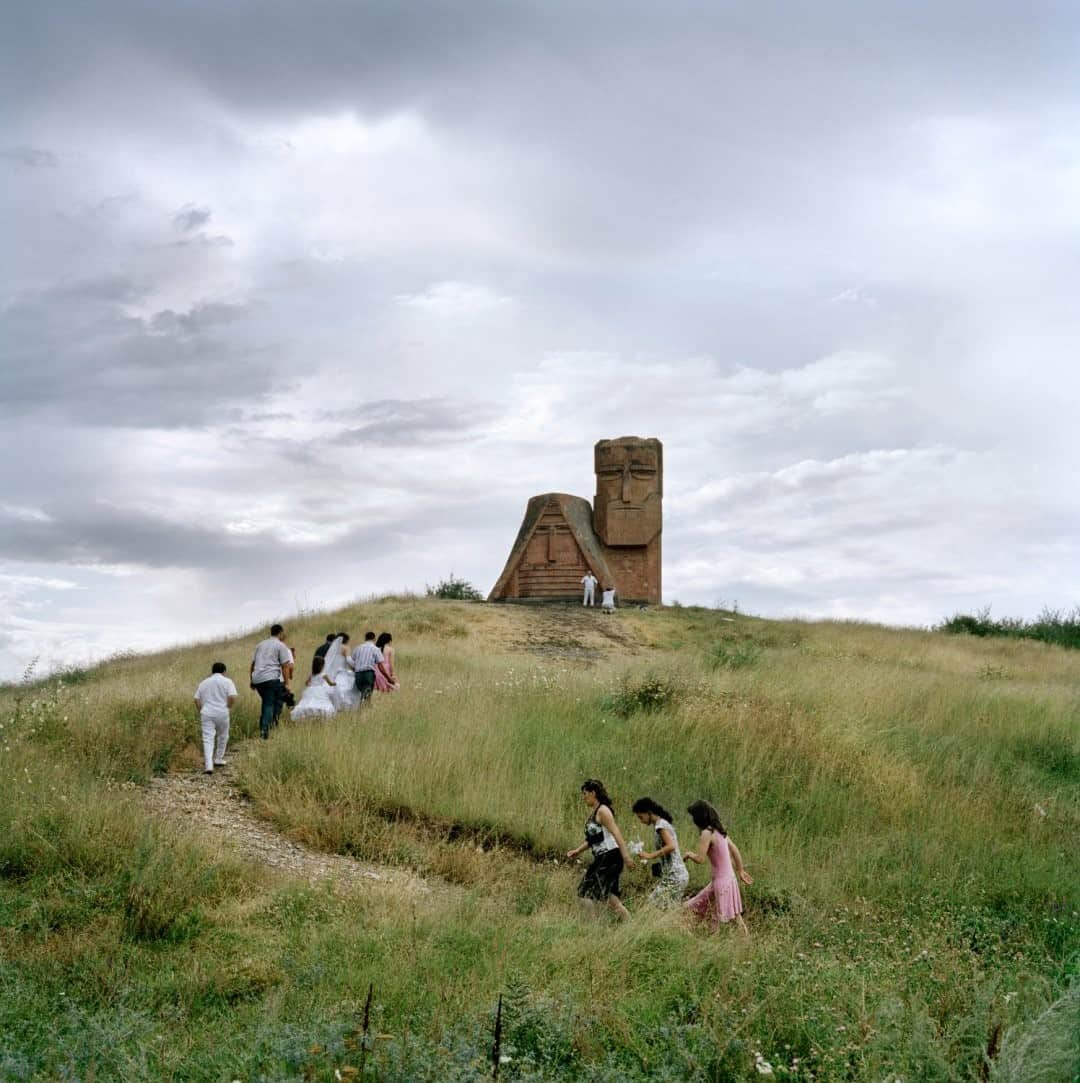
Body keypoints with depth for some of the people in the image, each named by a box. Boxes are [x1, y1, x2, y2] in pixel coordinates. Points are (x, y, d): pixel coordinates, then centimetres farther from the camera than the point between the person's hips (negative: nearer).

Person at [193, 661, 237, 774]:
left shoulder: (203, 683, 14)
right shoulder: (227, 682, 3)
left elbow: (197, 699, 10)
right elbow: (232, 697, -10)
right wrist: (228, 708, 4)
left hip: (206, 713, 2)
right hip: (222, 713, -2)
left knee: (208, 739, -2)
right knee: (222, 736, 20)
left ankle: (209, 765, -15)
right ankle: (218, 759, 29)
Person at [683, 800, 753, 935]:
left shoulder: (707, 833, -16)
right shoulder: (719, 830, 9)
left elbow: (700, 859, -19)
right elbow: (734, 850, 17)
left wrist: (689, 854, 2)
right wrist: (740, 871, 26)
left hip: (721, 881, -9)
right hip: (728, 877, 9)